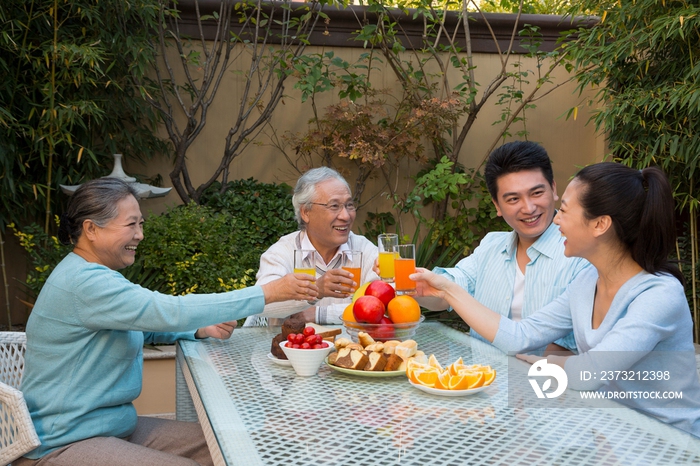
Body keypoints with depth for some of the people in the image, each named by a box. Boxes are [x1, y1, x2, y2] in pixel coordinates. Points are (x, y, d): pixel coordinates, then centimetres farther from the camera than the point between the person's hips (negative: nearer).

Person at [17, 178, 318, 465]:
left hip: (115, 426, 9)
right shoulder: (83, 282, -24)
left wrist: (202, 330, -1)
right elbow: (172, 311, -32)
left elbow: (144, 325, 18)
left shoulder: (96, 275, 9)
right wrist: (269, 293, -28)